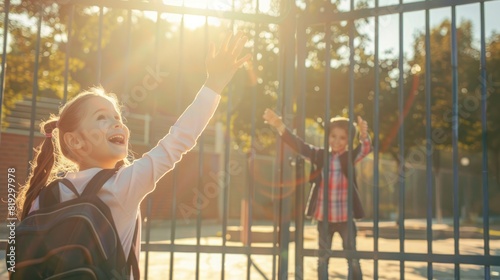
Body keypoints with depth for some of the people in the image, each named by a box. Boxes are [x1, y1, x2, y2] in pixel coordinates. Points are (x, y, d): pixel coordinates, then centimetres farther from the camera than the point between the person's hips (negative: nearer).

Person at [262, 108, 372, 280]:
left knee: (353, 259, 6)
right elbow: (298, 145, -8)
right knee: (322, 258, 13)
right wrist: (280, 126, -23)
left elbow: (366, 149, -20)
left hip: (345, 217, -2)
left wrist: (364, 135, -45)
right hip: (323, 217, 2)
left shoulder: (350, 157, -3)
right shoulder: (320, 155, 0)